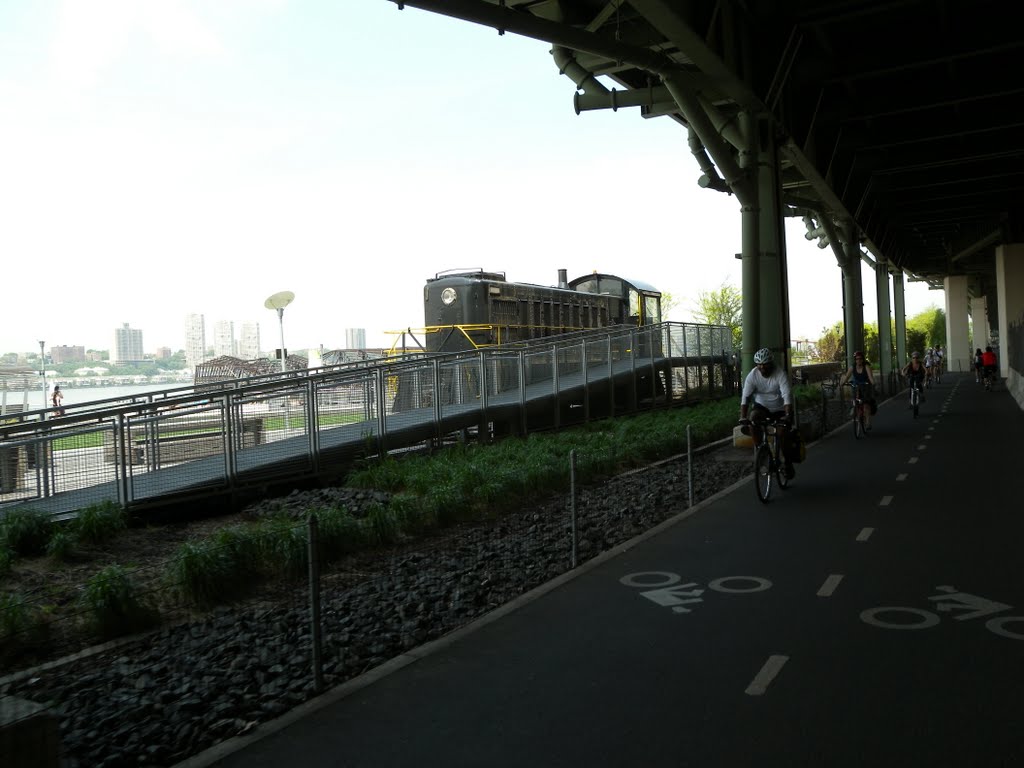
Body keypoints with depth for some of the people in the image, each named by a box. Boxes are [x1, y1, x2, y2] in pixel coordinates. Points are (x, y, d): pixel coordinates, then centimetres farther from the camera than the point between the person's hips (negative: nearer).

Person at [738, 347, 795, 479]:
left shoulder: (780, 374, -21)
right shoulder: (752, 375, -14)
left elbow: (787, 396, -30)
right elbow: (745, 397, -20)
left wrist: (788, 415, -45)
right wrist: (742, 418, -32)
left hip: (780, 410, -1)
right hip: (762, 407, 2)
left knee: (783, 433, -18)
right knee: (753, 416, -31)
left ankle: (787, 462, 8)